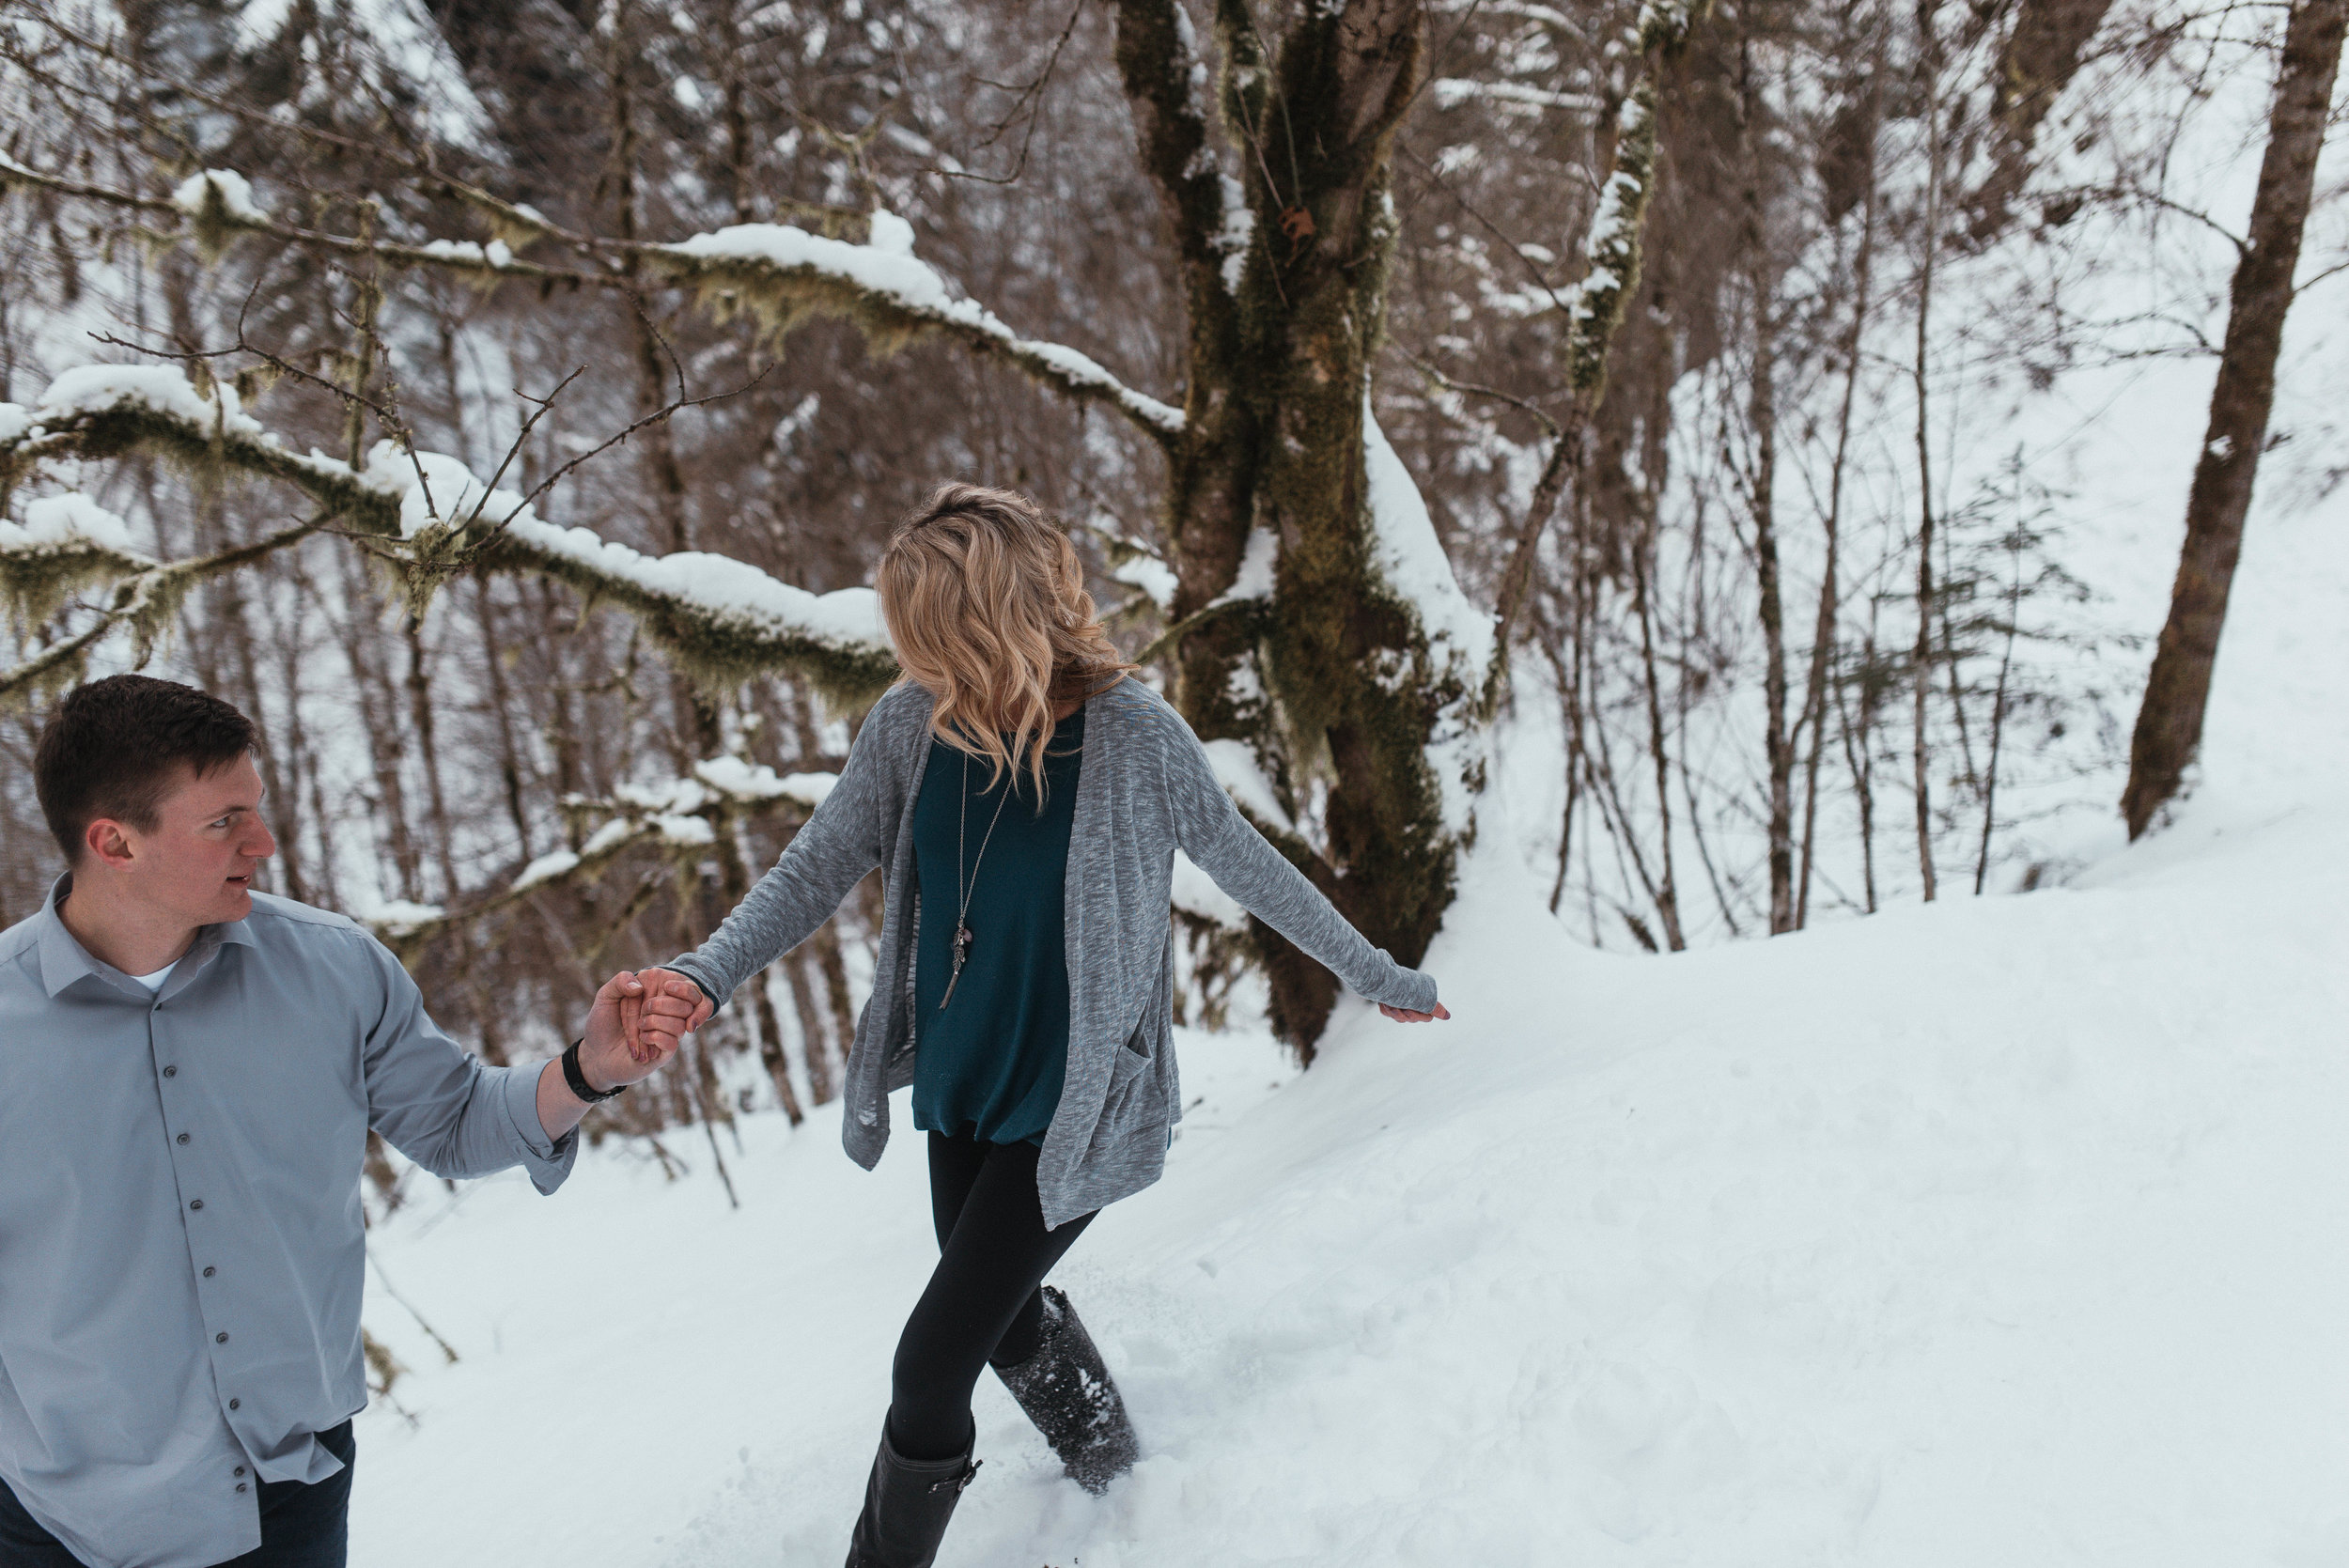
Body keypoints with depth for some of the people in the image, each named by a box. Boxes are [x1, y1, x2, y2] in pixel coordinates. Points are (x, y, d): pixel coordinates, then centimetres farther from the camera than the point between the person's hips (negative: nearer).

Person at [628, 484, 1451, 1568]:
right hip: (962, 1086, 5)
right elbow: (815, 873, -5)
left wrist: (1374, 974, 4)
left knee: (932, 1364, -7)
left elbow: (1247, 868, -8)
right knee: (1006, 1320, 23)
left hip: (1073, 1109, -5)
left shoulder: (1133, 735, -22)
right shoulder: (908, 726, -10)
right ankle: (1108, 1467, 52)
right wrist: (705, 977, -23)